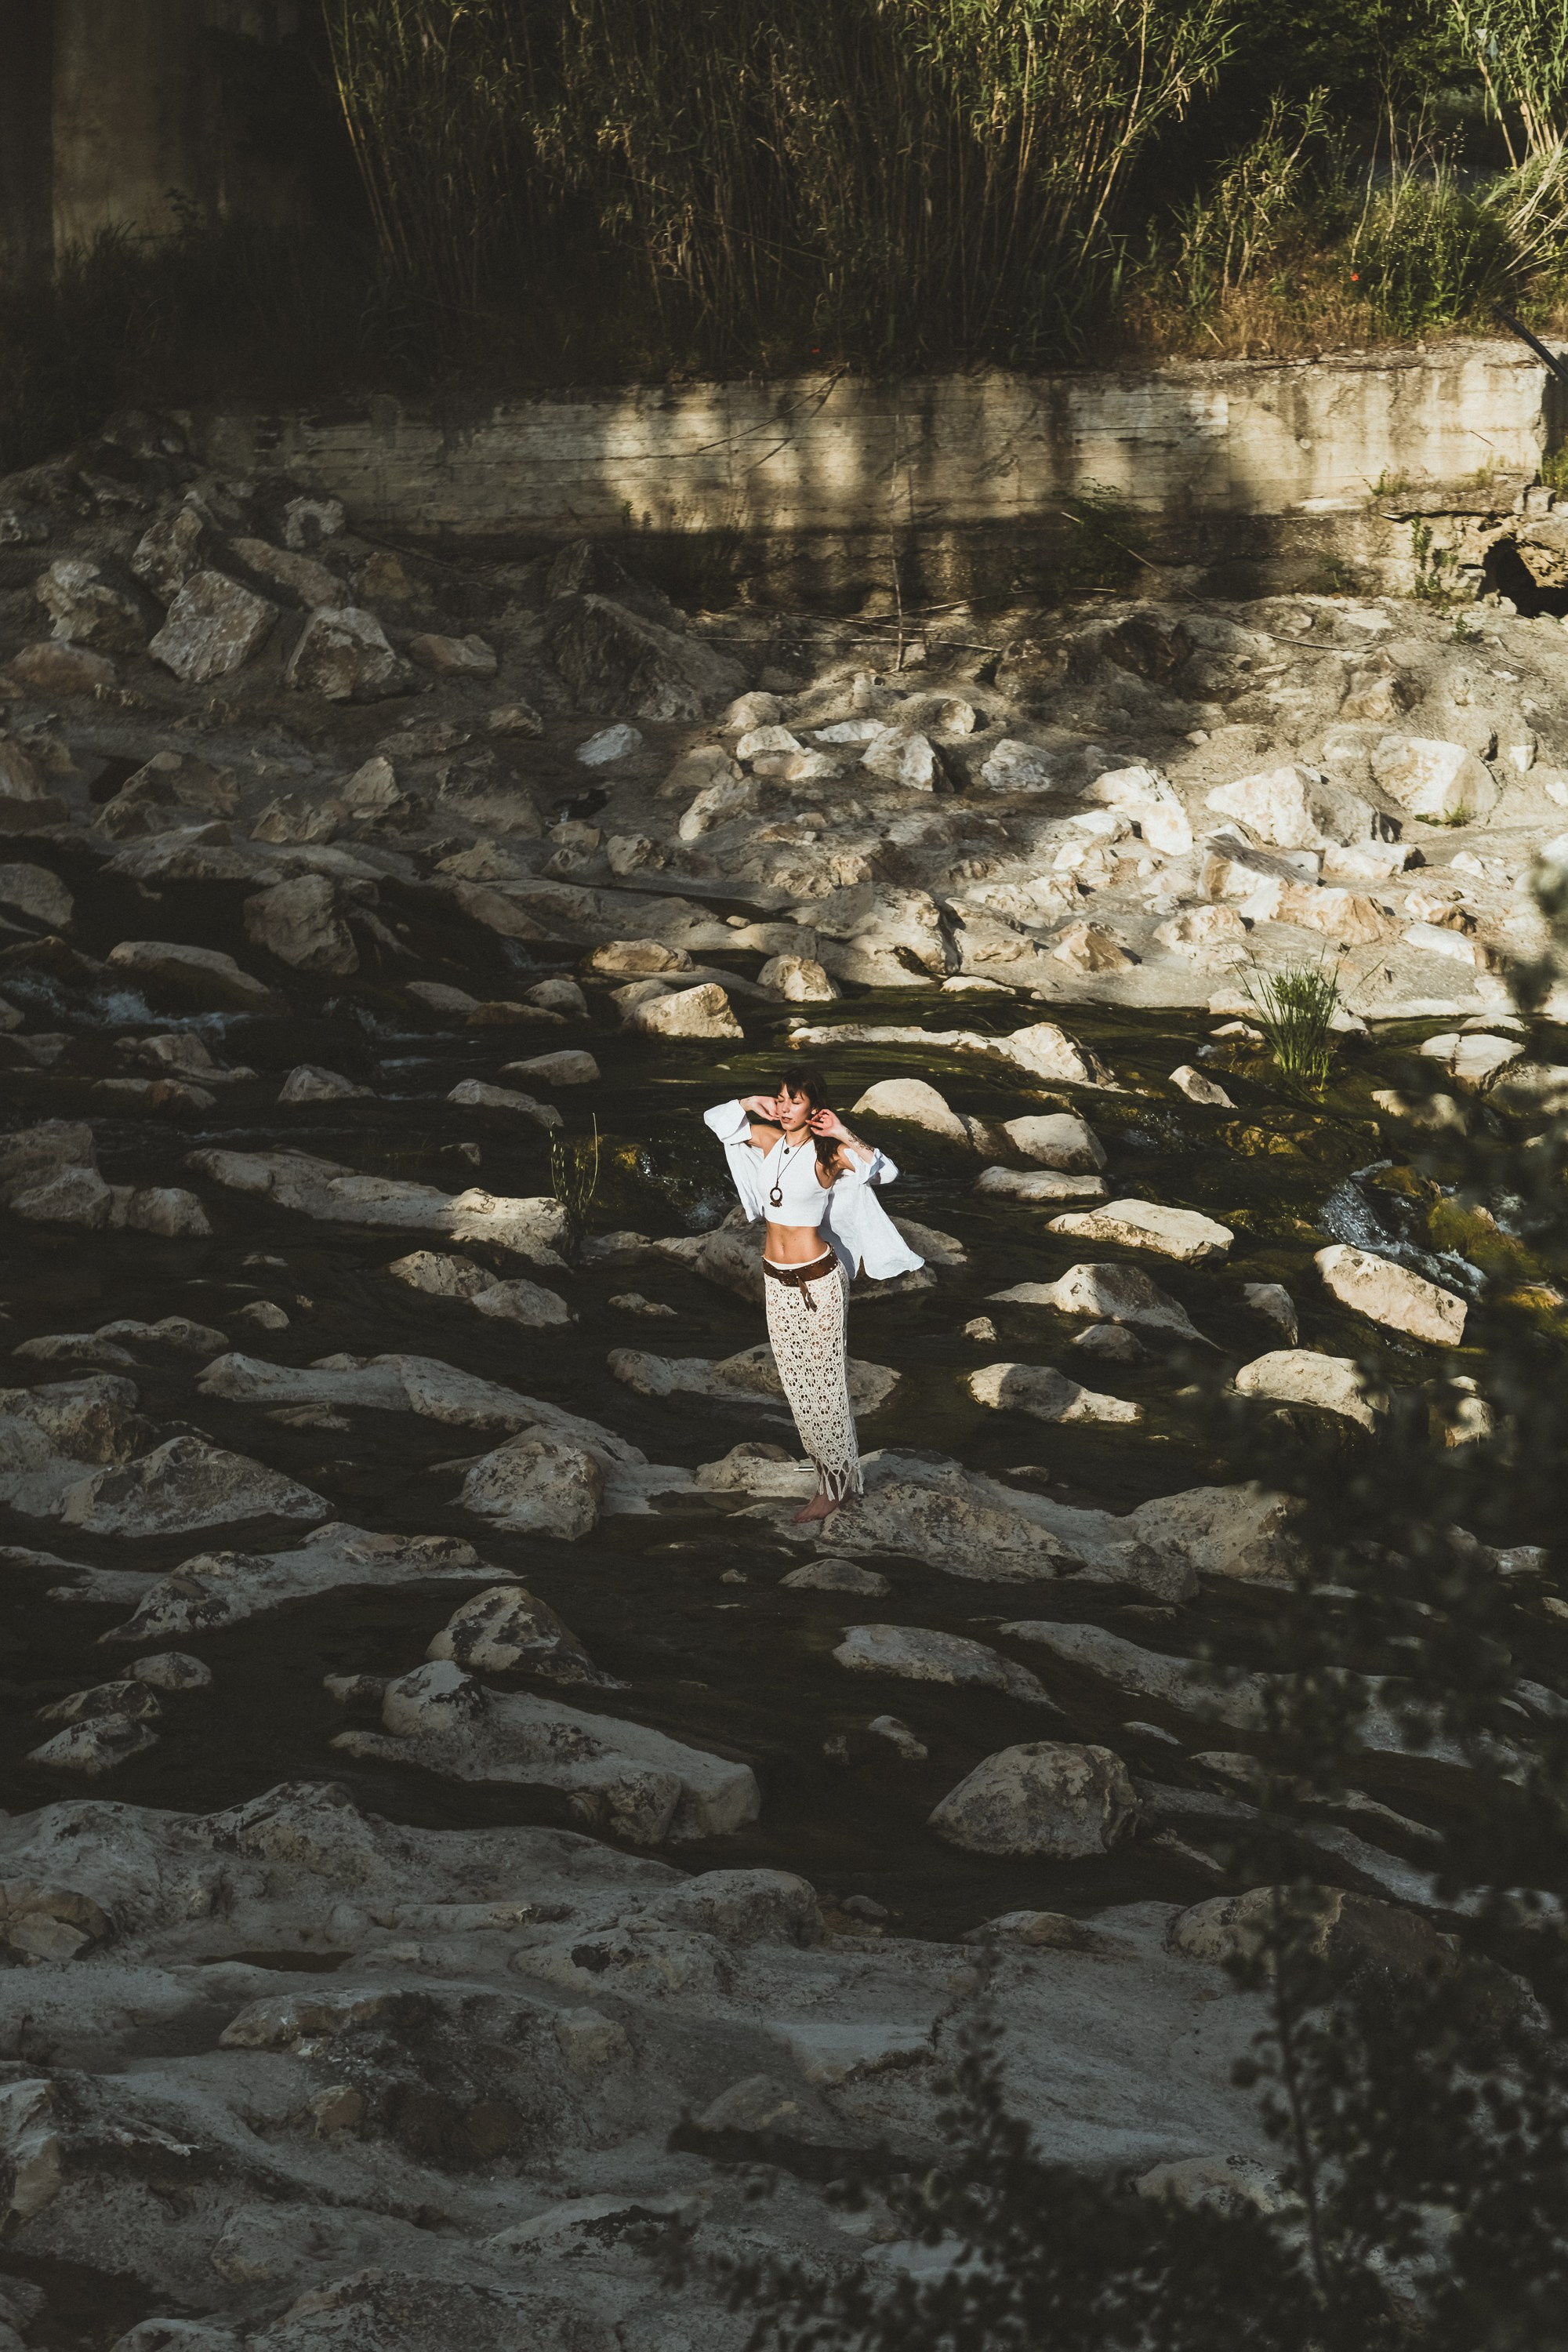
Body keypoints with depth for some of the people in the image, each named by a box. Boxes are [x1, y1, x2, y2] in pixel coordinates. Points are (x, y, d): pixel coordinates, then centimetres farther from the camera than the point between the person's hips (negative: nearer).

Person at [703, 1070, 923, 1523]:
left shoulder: (828, 1153, -13)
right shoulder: (768, 1139, 2)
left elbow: (885, 1172, -26)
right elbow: (714, 1118, 15)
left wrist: (844, 1136, -25)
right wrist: (752, 1103, 0)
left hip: (816, 1278, -6)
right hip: (776, 1279, 6)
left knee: (822, 1380, 1)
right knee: (795, 1377, 14)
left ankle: (835, 1485, 10)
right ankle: (828, 1464, 28)